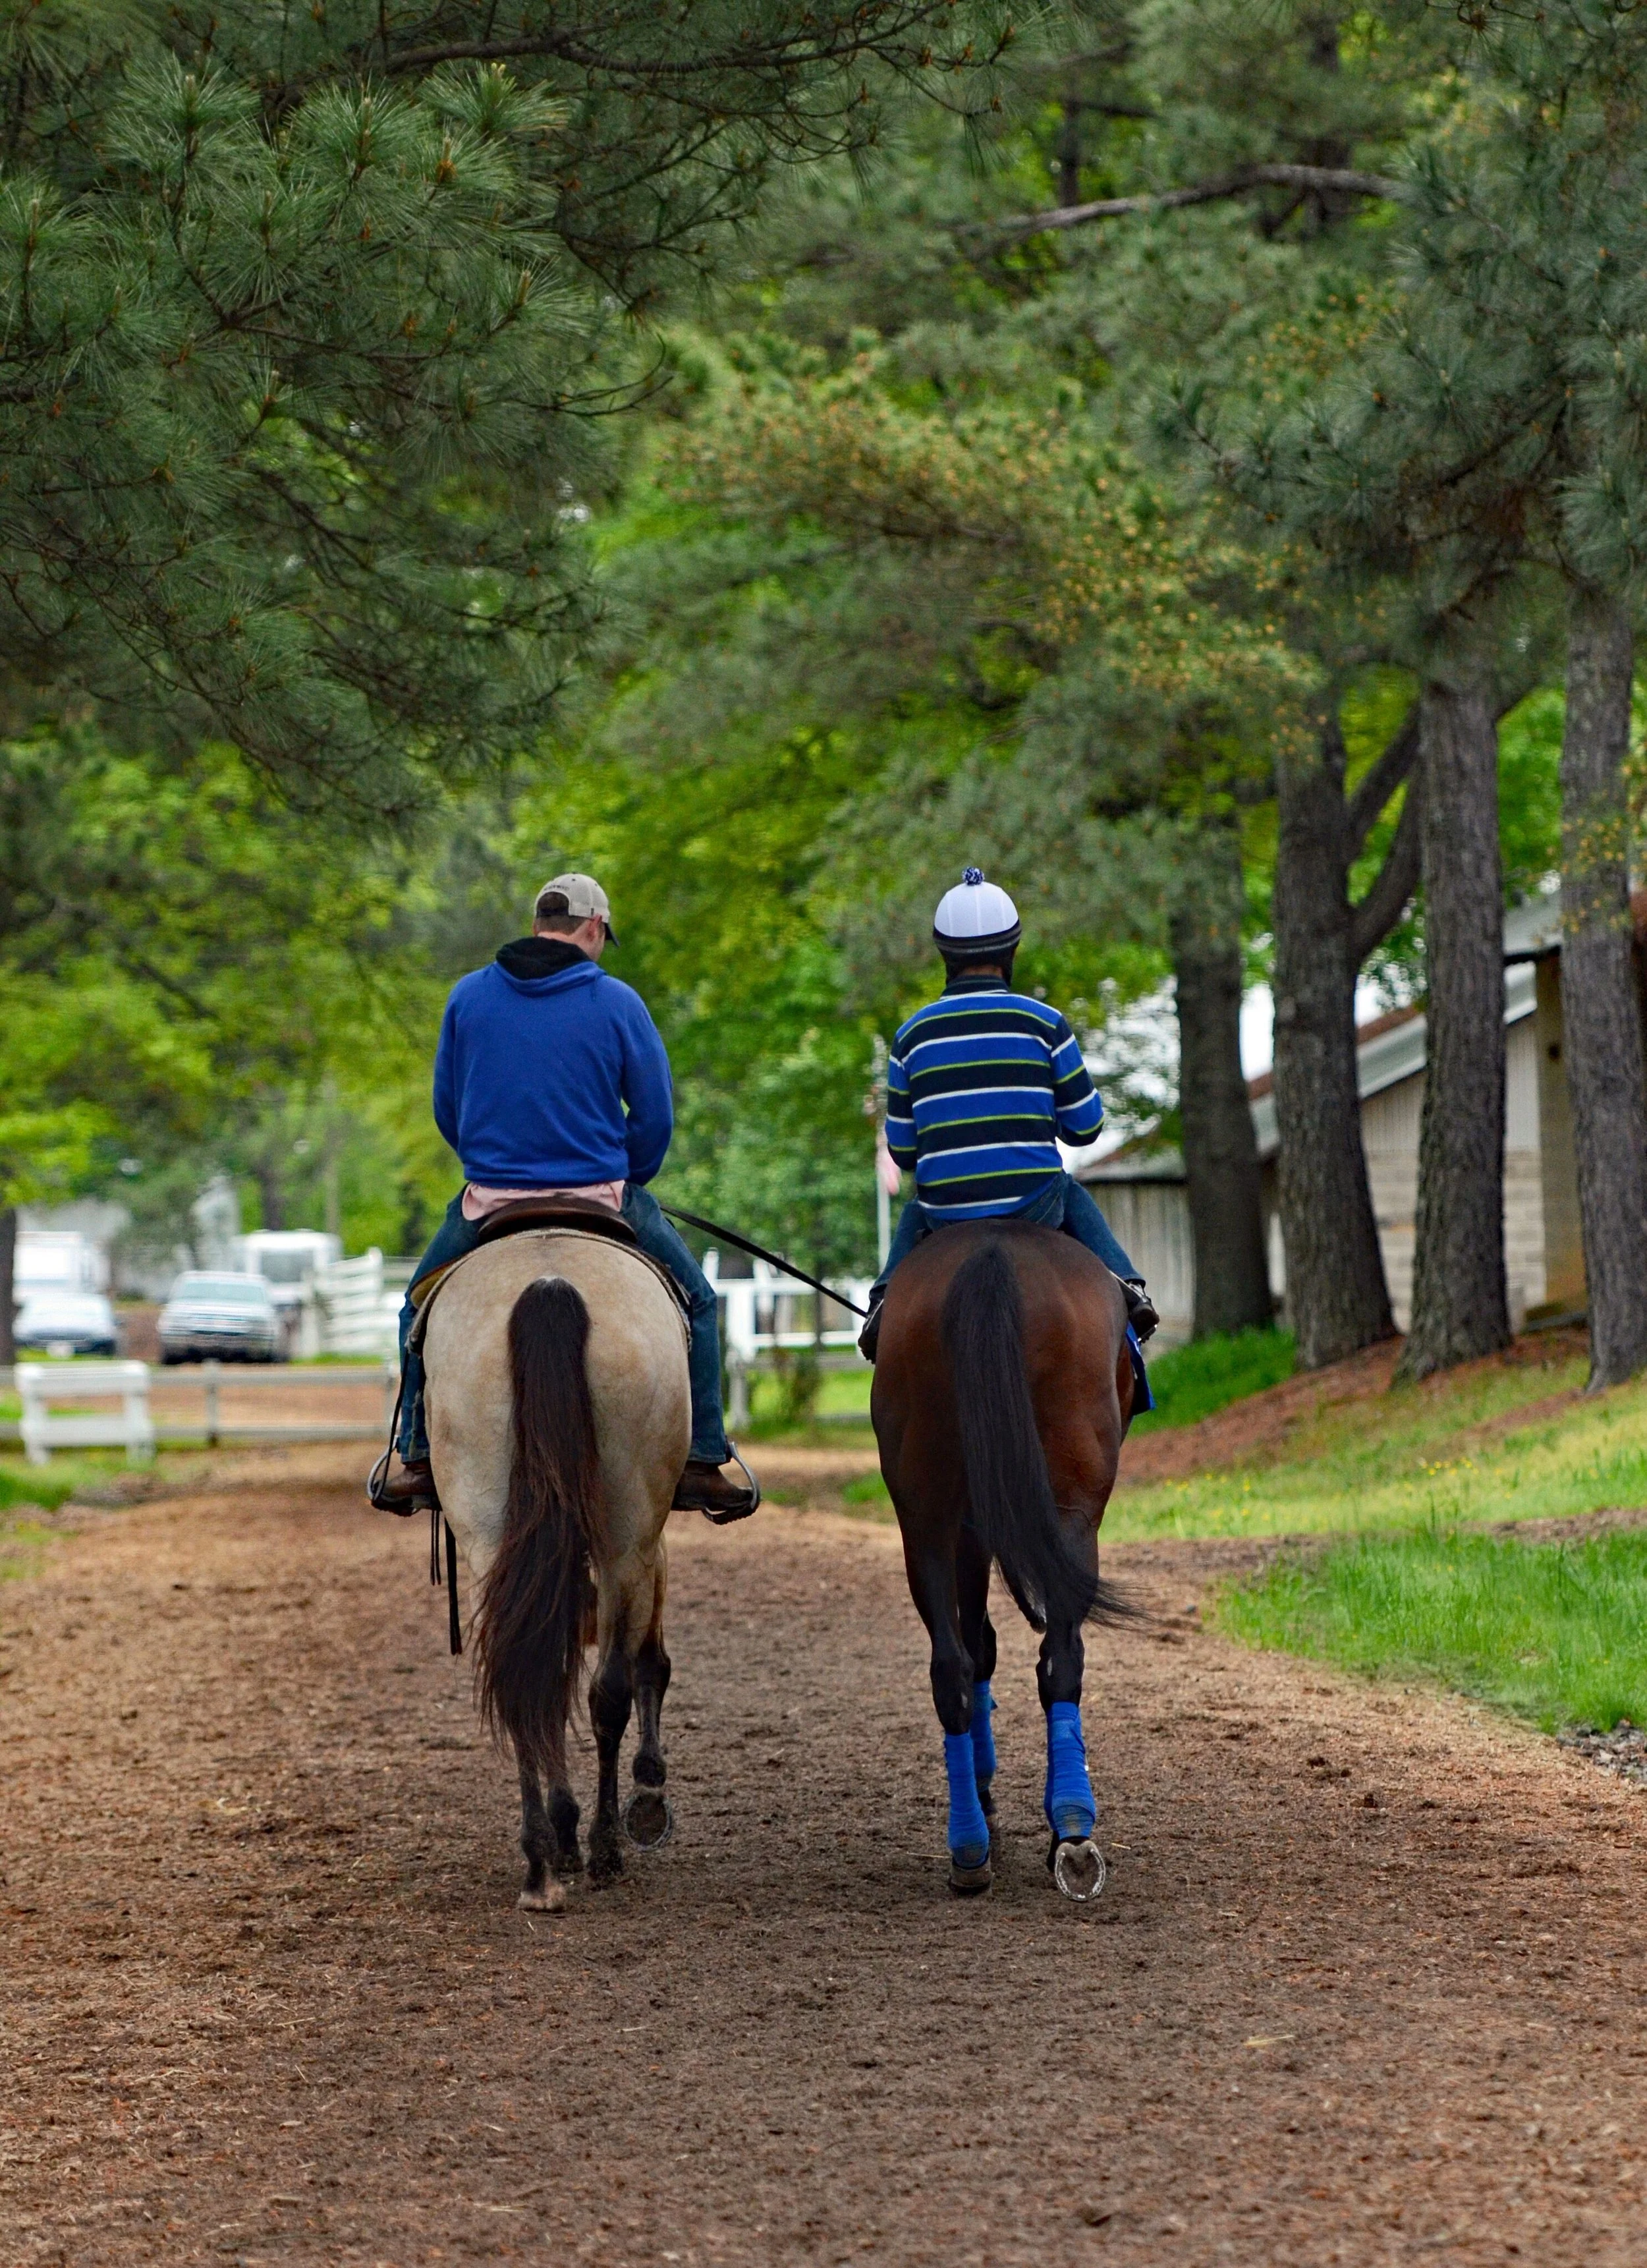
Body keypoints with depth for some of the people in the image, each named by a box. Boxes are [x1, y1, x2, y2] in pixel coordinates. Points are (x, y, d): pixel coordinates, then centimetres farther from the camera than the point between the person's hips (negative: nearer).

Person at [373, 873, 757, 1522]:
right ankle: (702, 1462, 11)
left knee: (421, 1307, 26)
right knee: (694, 1302, 17)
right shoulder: (617, 1003, -5)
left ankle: (417, 1460, 19)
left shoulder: (468, 996, 2)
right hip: (600, 1196, -2)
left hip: (489, 1200, 2)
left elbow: (446, 1106, 9)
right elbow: (654, 1116, -1)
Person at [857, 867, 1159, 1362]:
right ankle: (1125, 1285, 17)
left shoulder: (913, 1034, -1)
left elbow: (902, 1149, 4)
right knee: (1073, 1196, 34)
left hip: (946, 1213, 1)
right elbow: (1085, 1126, 0)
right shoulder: (1044, 1023, -5)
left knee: (913, 1217, 36)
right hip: (1035, 1205, -1)